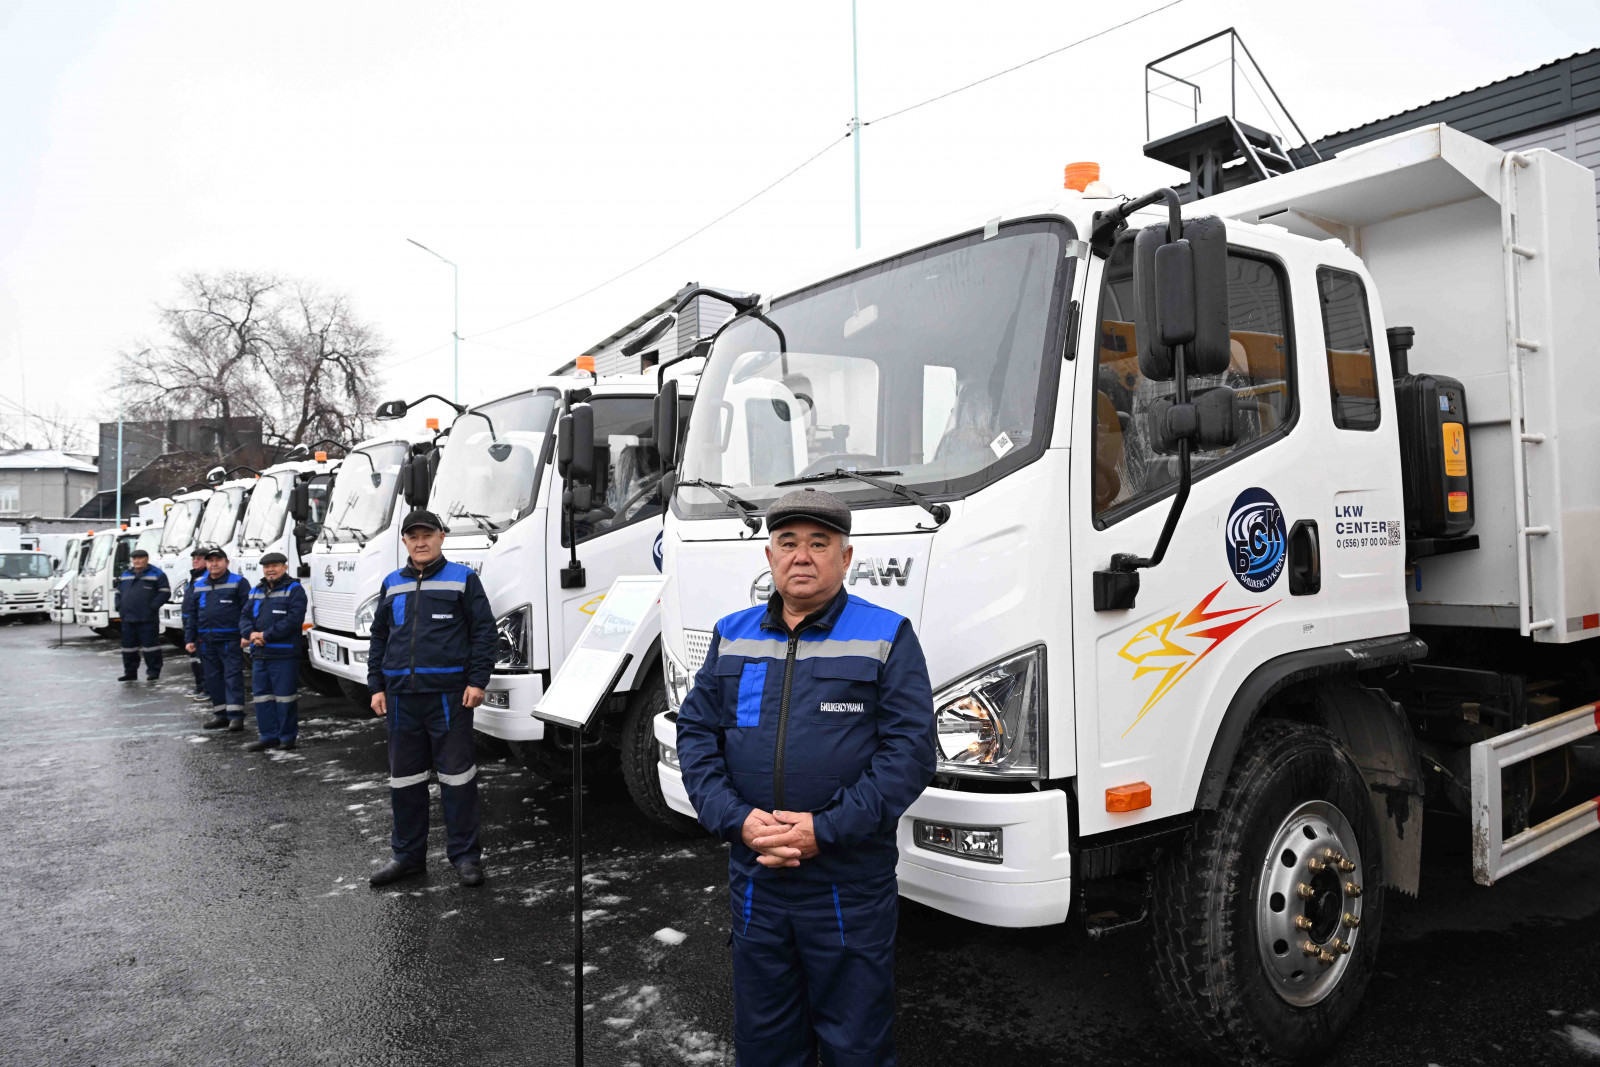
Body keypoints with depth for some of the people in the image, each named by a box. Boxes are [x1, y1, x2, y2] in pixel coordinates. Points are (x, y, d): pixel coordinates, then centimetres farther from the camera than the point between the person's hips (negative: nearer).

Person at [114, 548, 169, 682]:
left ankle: (153, 671, 4)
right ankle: (130, 673, 19)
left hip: (147, 620, -6)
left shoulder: (156, 574, -2)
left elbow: (165, 593, -8)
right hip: (127, 619, 6)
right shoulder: (125, 575, 17)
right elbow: (118, 593, 25)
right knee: (128, 646, 10)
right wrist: (119, 607, 9)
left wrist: (152, 607, -16)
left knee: (150, 645, -4)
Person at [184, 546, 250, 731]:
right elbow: (191, 614, 18)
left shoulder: (238, 582, -1)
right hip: (206, 640, 6)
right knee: (212, 678, 10)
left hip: (230, 640, -6)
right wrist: (189, 639, 12)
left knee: (233, 677, -7)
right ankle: (220, 714, 20)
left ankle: (235, 715, -6)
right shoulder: (197, 585, 16)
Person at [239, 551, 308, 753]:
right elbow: (244, 617, 13)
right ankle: (268, 736, 18)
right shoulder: (255, 592, 19)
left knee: (285, 697, -3)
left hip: (284, 655, -7)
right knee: (262, 696, 10)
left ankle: (288, 737, 7)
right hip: (259, 655, 7)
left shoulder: (294, 590, -3)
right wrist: (250, 634, -9)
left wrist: (266, 635, -16)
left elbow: (294, 619, -15)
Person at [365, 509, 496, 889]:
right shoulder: (392, 585, 15)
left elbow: (485, 632, -1)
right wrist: (376, 686, 12)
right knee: (404, 777, 11)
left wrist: (477, 681, -9)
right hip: (401, 696, 5)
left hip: (449, 695, -4)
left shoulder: (462, 579, 2)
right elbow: (378, 639, 20)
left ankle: (465, 855, 9)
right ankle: (407, 854, 23)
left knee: (456, 775, -1)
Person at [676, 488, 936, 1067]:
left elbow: (910, 751, -10)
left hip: (849, 884, -3)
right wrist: (738, 818, -10)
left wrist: (825, 830, -17)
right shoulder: (731, 635, 8)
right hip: (753, 880, 4)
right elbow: (695, 733, 6)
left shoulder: (887, 636, -3)